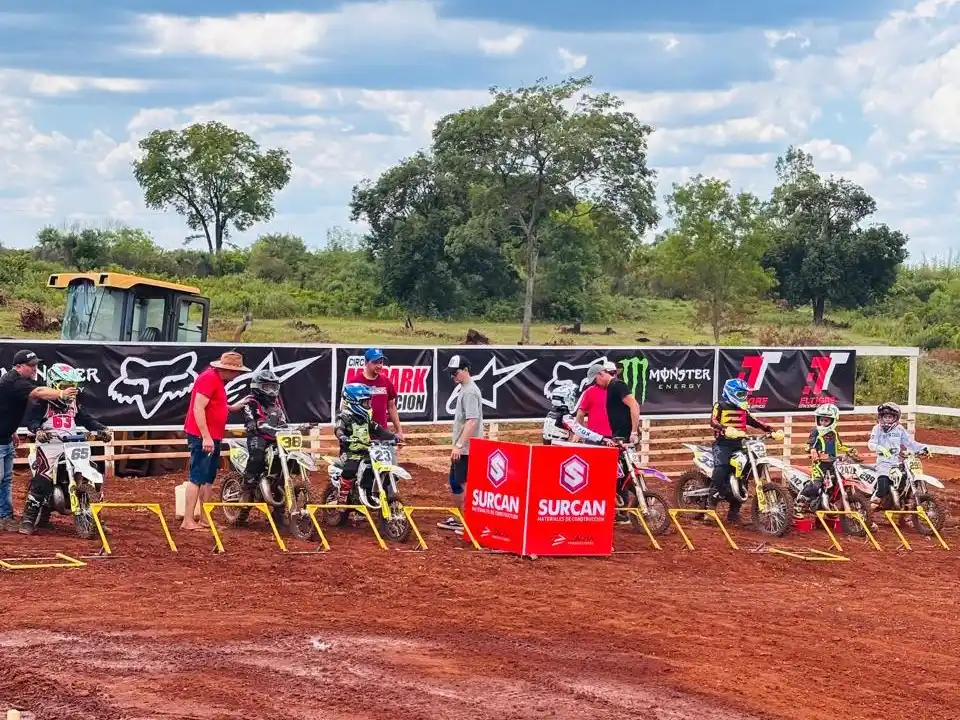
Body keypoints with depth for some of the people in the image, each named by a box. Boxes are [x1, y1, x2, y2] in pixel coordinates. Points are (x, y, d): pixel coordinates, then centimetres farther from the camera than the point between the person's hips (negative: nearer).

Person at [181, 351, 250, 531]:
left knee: (208, 479, 13)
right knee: (197, 478, -11)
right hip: (203, 437, -11)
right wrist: (206, 437, -25)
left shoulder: (218, 380, 15)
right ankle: (188, 521, -11)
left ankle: (204, 519, 18)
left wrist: (233, 407, 14)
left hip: (213, 437, 11)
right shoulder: (209, 378, -16)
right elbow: (198, 409, -22)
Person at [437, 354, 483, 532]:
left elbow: (472, 421, -25)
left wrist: (459, 445, -27)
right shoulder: (464, 390, 14)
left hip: (466, 449, -11)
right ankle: (460, 519, 28)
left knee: (465, 484, -6)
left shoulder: (470, 392, -17)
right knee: (454, 481, 18)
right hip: (461, 448, 11)